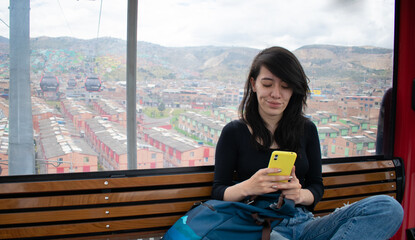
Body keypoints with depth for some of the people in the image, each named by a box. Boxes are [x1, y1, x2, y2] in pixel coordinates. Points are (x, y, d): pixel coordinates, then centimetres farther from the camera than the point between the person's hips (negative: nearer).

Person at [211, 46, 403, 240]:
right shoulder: (234, 132, 2)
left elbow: (317, 186, 12)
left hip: (303, 224, 6)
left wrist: (300, 194, -12)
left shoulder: (307, 130, 12)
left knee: (389, 208, -19)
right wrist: (247, 187, -22)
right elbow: (218, 193, 1)